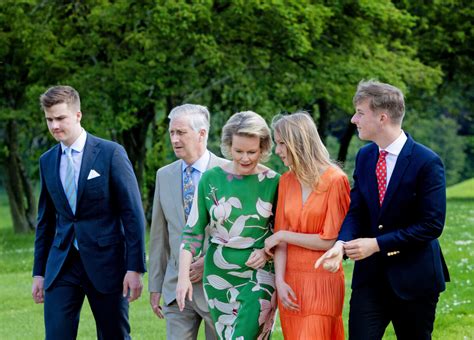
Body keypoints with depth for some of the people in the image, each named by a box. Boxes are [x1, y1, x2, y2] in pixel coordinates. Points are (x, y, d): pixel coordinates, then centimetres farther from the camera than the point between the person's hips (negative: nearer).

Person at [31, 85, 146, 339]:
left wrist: (135, 268, -12)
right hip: (62, 264, 4)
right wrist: (39, 271, 13)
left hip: (105, 263, -4)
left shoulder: (111, 153, -6)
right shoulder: (47, 161, 9)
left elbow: (133, 214, -7)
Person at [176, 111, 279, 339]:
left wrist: (267, 251, -13)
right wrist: (183, 276, -7)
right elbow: (193, 231, 2)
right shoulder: (211, 179, 0)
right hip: (218, 277, 2)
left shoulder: (272, 182, -2)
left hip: (258, 277, -2)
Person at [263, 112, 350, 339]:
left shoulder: (335, 180, -8)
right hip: (291, 282, 5)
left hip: (322, 282, -5)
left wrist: (283, 236, -6)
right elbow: (280, 237, 5)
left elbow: (331, 241, -10)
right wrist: (279, 280, -8)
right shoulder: (286, 181, 8)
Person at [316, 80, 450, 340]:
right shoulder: (364, 156, 6)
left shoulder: (426, 162, -14)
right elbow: (355, 210, 4)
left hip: (413, 277, -4)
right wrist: (341, 243, -18)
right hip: (370, 274, 5)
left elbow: (432, 224, -16)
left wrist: (377, 244, -19)